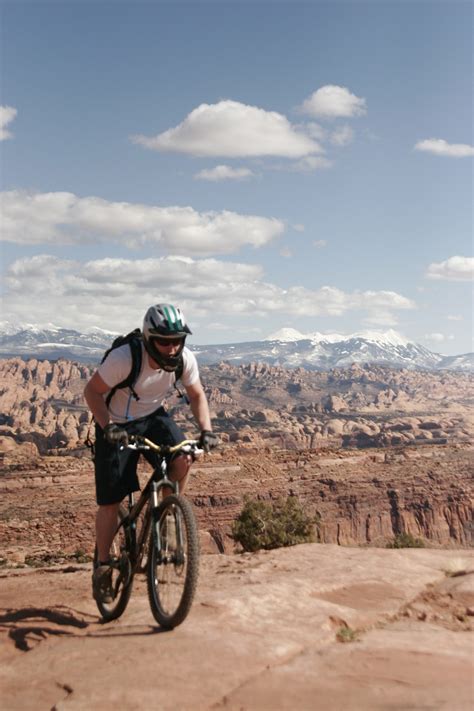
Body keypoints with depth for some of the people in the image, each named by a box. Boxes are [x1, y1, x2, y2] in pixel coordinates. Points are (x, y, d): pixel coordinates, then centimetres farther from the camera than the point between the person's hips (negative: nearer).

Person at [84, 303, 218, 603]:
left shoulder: (185, 359, -18)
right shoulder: (124, 357, -31)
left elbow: (197, 395, -2)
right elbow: (93, 391, -20)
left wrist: (206, 430, -16)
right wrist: (107, 426, -34)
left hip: (153, 416, 3)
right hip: (117, 424, -3)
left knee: (184, 457, -27)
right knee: (110, 502, -3)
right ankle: (103, 566, 17)